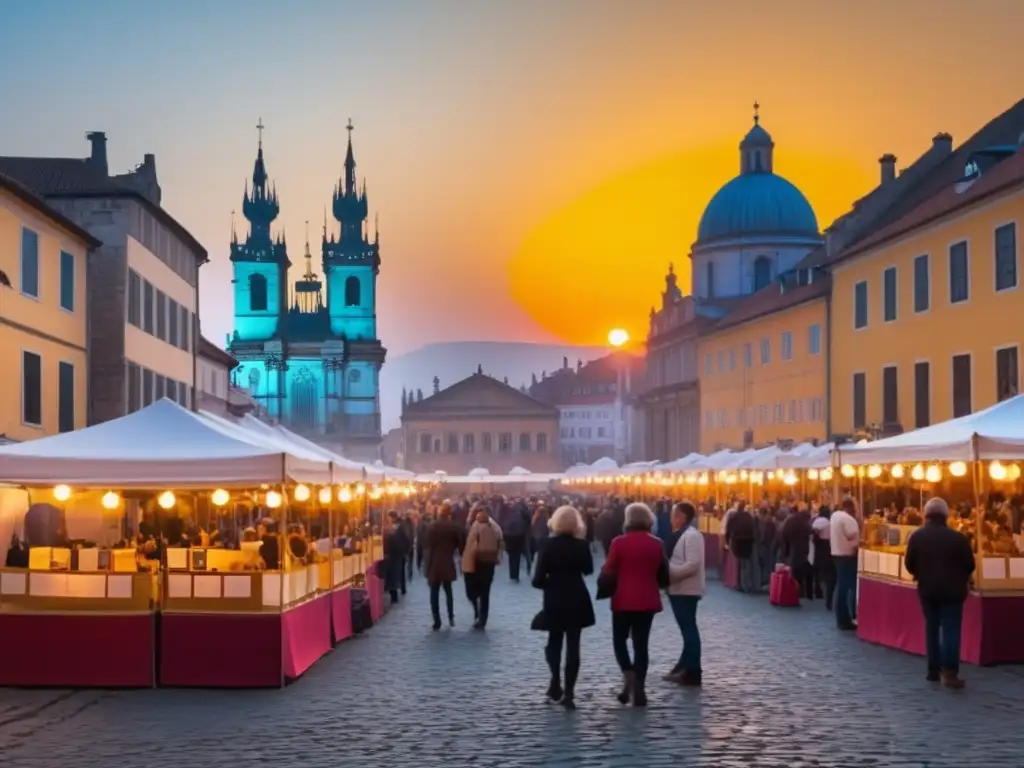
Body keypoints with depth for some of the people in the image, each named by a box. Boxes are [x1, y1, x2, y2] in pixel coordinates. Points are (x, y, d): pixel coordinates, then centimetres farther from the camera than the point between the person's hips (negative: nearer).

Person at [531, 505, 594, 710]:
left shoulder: (548, 545, -10)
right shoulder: (581, 545, -8)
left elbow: (538, 579, -13)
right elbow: (588, 570, 10)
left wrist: (552, 584, 7)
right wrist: (583, 542, 4)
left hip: (554, 601, 0)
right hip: (577, 600, 0)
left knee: (554, 641, 22)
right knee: (573, 645, 4)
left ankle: (556, 682, 10)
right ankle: (568, 692, -1)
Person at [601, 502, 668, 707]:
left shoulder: (619, 542, -10)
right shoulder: (657, 544, -2)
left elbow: (609, 572, -7)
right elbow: (664, 575, 4)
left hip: (623, 599, -2)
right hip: (647, 600, 2)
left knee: (619, 639, 14)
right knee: (641, 643, 8)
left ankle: (629, 676, -8)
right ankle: (639, 688, 5)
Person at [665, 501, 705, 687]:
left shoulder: (692, 535, -17)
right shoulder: (680, 534, 13)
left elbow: (692, 565, -24)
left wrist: (669, 574, -20)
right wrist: (667, 574, 6)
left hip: (687, 589, -10)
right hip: (679, 589, 10)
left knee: (689, 629, -6)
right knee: (686, 628, 16)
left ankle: (693, 673, -2)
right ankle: (684, 667, 24)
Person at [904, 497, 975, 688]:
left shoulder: (916, 536, -3)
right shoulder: (958, 537, -10)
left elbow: (909, 564, 1)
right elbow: (970, 565, -4)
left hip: (927, 589, 3)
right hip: (952, 590, -3)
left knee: (932, 628, 14)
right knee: (950, 629, -3)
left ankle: (934, 669, 16)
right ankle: (949, 672, -13)